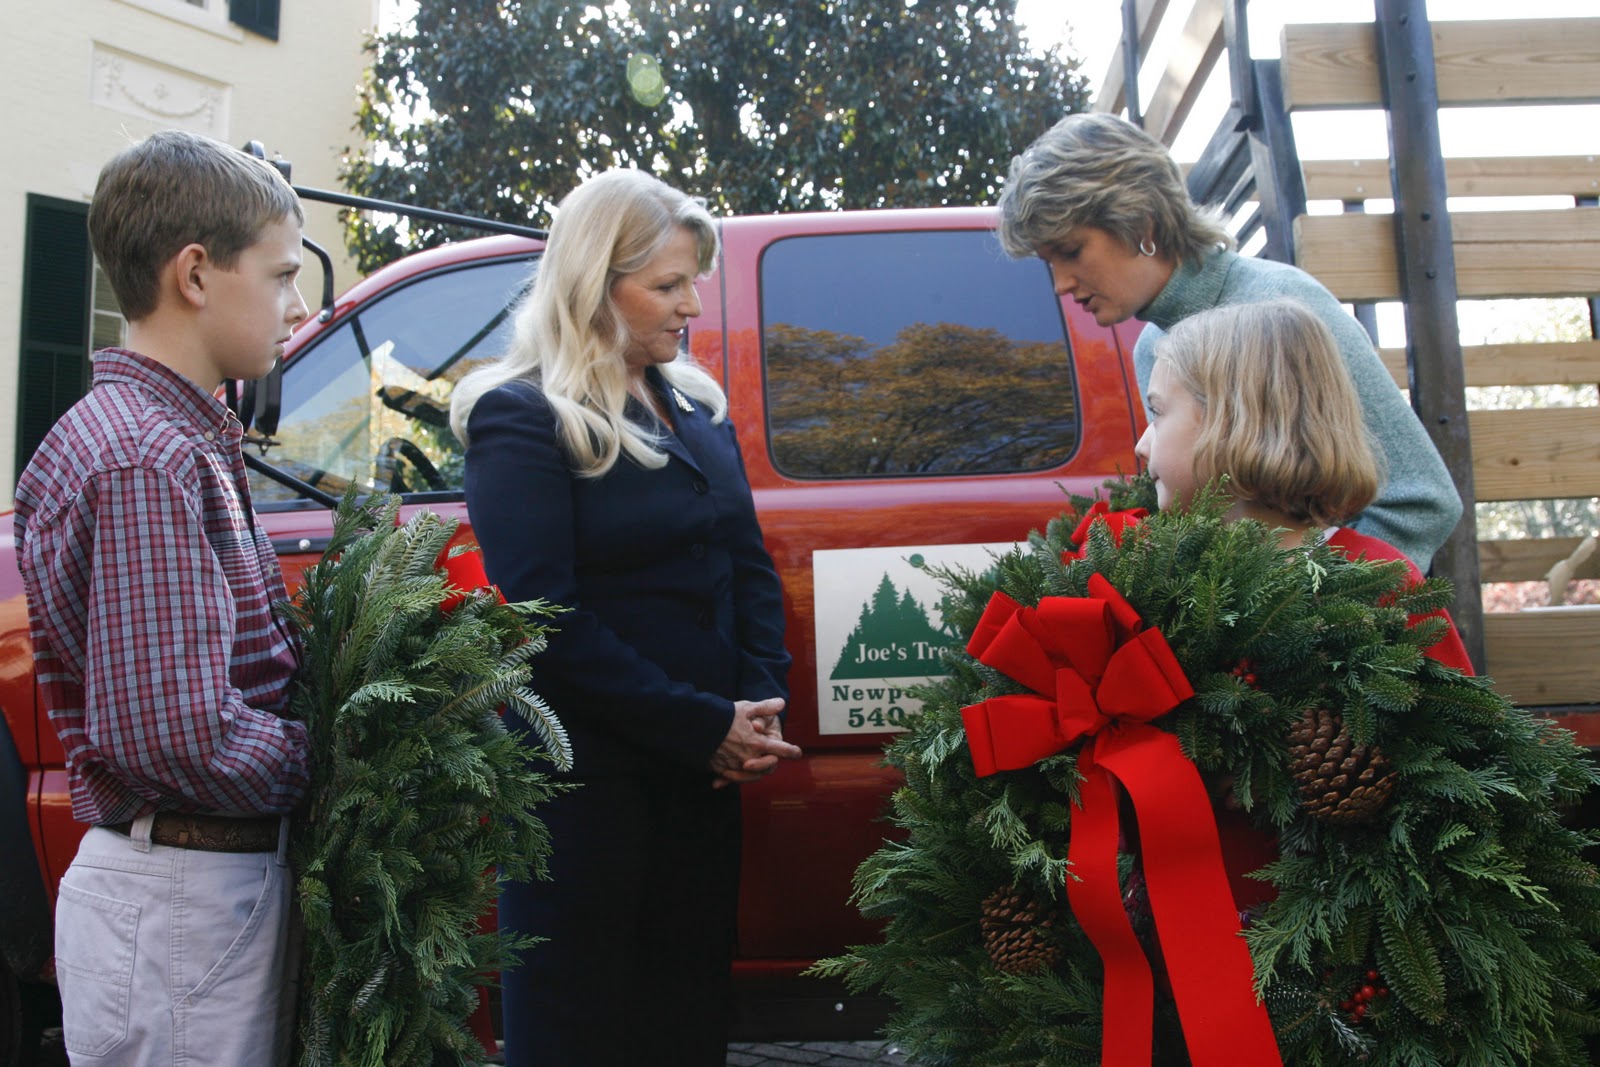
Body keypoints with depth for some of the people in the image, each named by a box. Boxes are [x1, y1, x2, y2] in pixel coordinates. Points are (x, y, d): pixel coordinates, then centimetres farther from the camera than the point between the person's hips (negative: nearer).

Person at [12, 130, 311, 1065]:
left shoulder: (178, 440, 10)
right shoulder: (148, 463, -21)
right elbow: (180, 735, -27)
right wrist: (329, 762, -14)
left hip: (229, 876, 9)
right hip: (183, 903, -9)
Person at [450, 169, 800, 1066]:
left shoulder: (699, 408, 10)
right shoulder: (523, 420, -10)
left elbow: (751, 566, 11)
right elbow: (549, 620, -18)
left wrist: (757, 707, -5)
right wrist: (705, 726, -17)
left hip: (704, 767, 6)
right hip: (587, 777, -6)